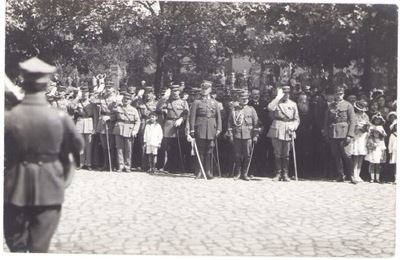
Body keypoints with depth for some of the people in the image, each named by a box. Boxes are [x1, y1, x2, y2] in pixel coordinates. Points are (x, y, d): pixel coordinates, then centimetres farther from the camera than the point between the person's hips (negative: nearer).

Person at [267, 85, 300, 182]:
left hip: (288, 132, 2)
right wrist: (278, 97, -14)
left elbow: (297, 119, 12)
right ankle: (278, 174, 9)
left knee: (286, 155, 5)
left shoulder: (293, 104, 10)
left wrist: (293, 126, -8)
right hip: (277, 130, -2)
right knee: (277, 154, 1)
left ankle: (285, 174, 11)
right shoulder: (277, 103, 4)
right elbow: (270, 108, -21)